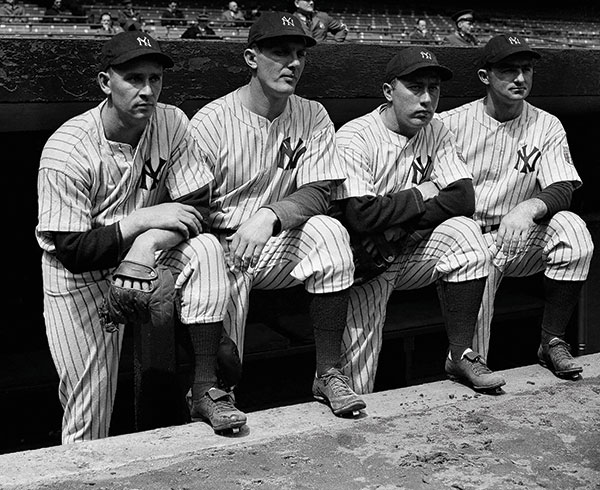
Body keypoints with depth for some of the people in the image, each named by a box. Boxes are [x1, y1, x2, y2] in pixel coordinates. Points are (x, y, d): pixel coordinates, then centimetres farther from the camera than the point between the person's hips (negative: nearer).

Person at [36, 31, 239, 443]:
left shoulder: (171, 123, -12)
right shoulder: (66, 150, -22)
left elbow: (197, 207, -14)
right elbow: (73, 252, -23)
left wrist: (150, 243, -33)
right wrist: (144, 218, -29)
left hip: (147, 254, 3)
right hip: (78, 273, -2)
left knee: (206, 249, -28)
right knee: (89, 404, -2)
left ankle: (206, 385, -21)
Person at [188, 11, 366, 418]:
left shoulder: (312, 117, 1)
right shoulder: (210, 122, -9)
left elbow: (318, 193, -9)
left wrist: (270, 216, -30)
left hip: (277, 247, 3)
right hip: (221, 247, -2)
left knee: (328, 232, -27)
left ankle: (329, 375, -18)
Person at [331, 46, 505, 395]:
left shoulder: (436, 134, 2)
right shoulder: (354, 138, -15)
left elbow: (463, 198, -12)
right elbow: (360, 215, -27)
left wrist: (396, 228, -21)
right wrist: (420, 196, -13)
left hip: (410, 254, 5)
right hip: (363, 262, -4)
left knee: (464, 232, -24)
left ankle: (461, 355, -16)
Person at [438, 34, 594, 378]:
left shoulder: (547, 127, 5)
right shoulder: (450, 124, 0)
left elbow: (563, 190, -7)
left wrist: (530, 207, -31)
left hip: (520, 242, 2)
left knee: (572, 228, -25)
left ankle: (552, 341, -14)